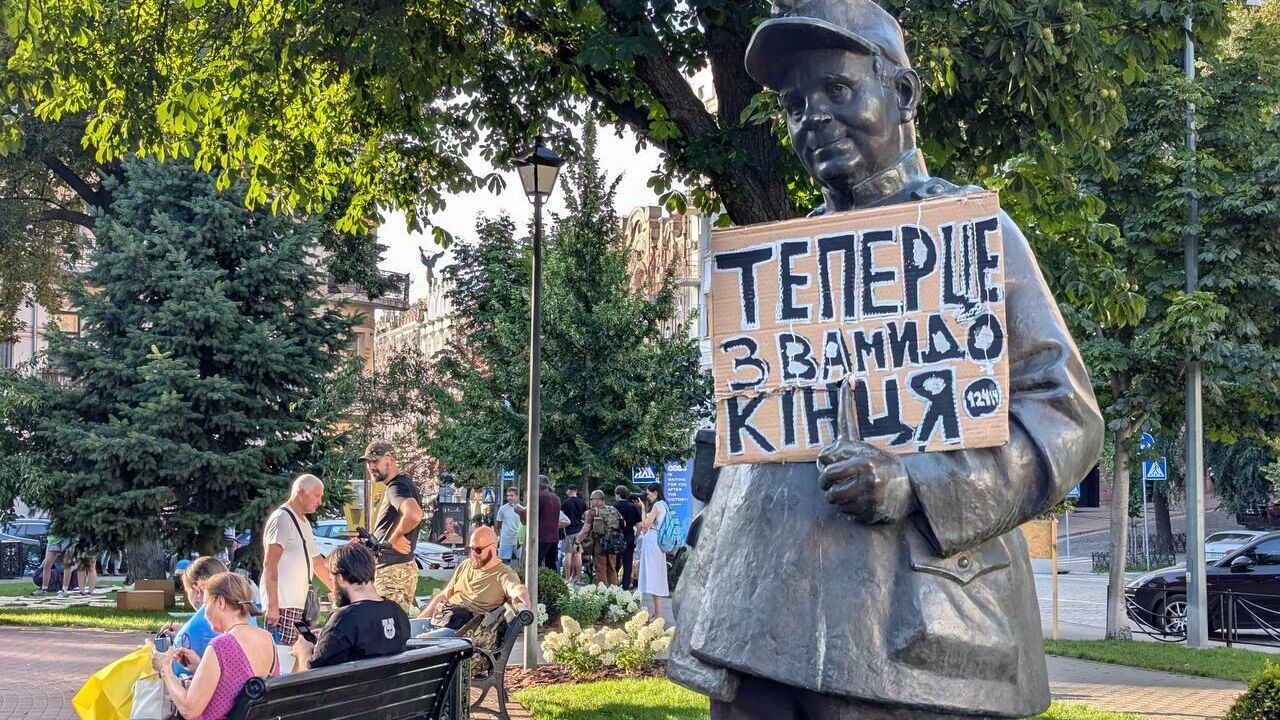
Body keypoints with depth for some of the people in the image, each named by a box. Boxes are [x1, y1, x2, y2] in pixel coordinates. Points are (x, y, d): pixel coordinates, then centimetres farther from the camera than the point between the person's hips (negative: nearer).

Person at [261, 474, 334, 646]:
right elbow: (269, 565, -14)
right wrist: (272, 605, -19)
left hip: (300, 604, 9)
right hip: (282, 605, -9)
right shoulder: (282, 519, -9)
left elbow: (316, 561, 29)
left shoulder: (304, 522, 21)